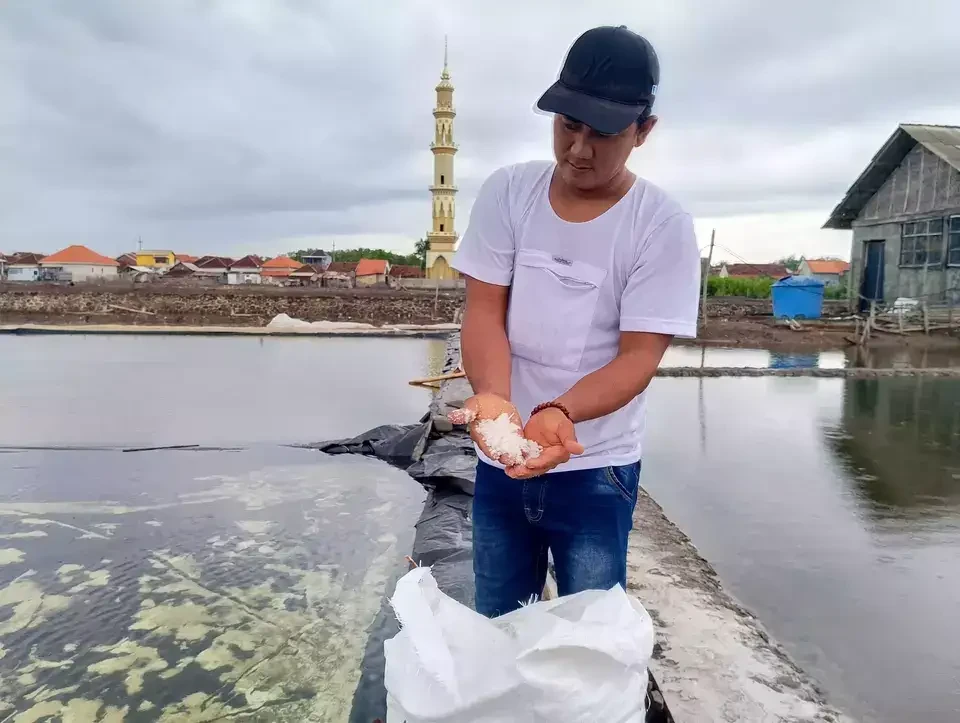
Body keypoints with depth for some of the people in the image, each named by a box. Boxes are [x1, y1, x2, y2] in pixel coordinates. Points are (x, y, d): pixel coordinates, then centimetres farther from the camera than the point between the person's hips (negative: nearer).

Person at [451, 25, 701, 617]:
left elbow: (639, 356, -16)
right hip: (500, 461, 3)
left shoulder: (663, 225, -13)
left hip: (597, 470, -3)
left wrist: (558, 413, -35)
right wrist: (494, 398, -29)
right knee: (495, 628, 20)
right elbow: (484, 311, -9)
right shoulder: (507, 193, -5)